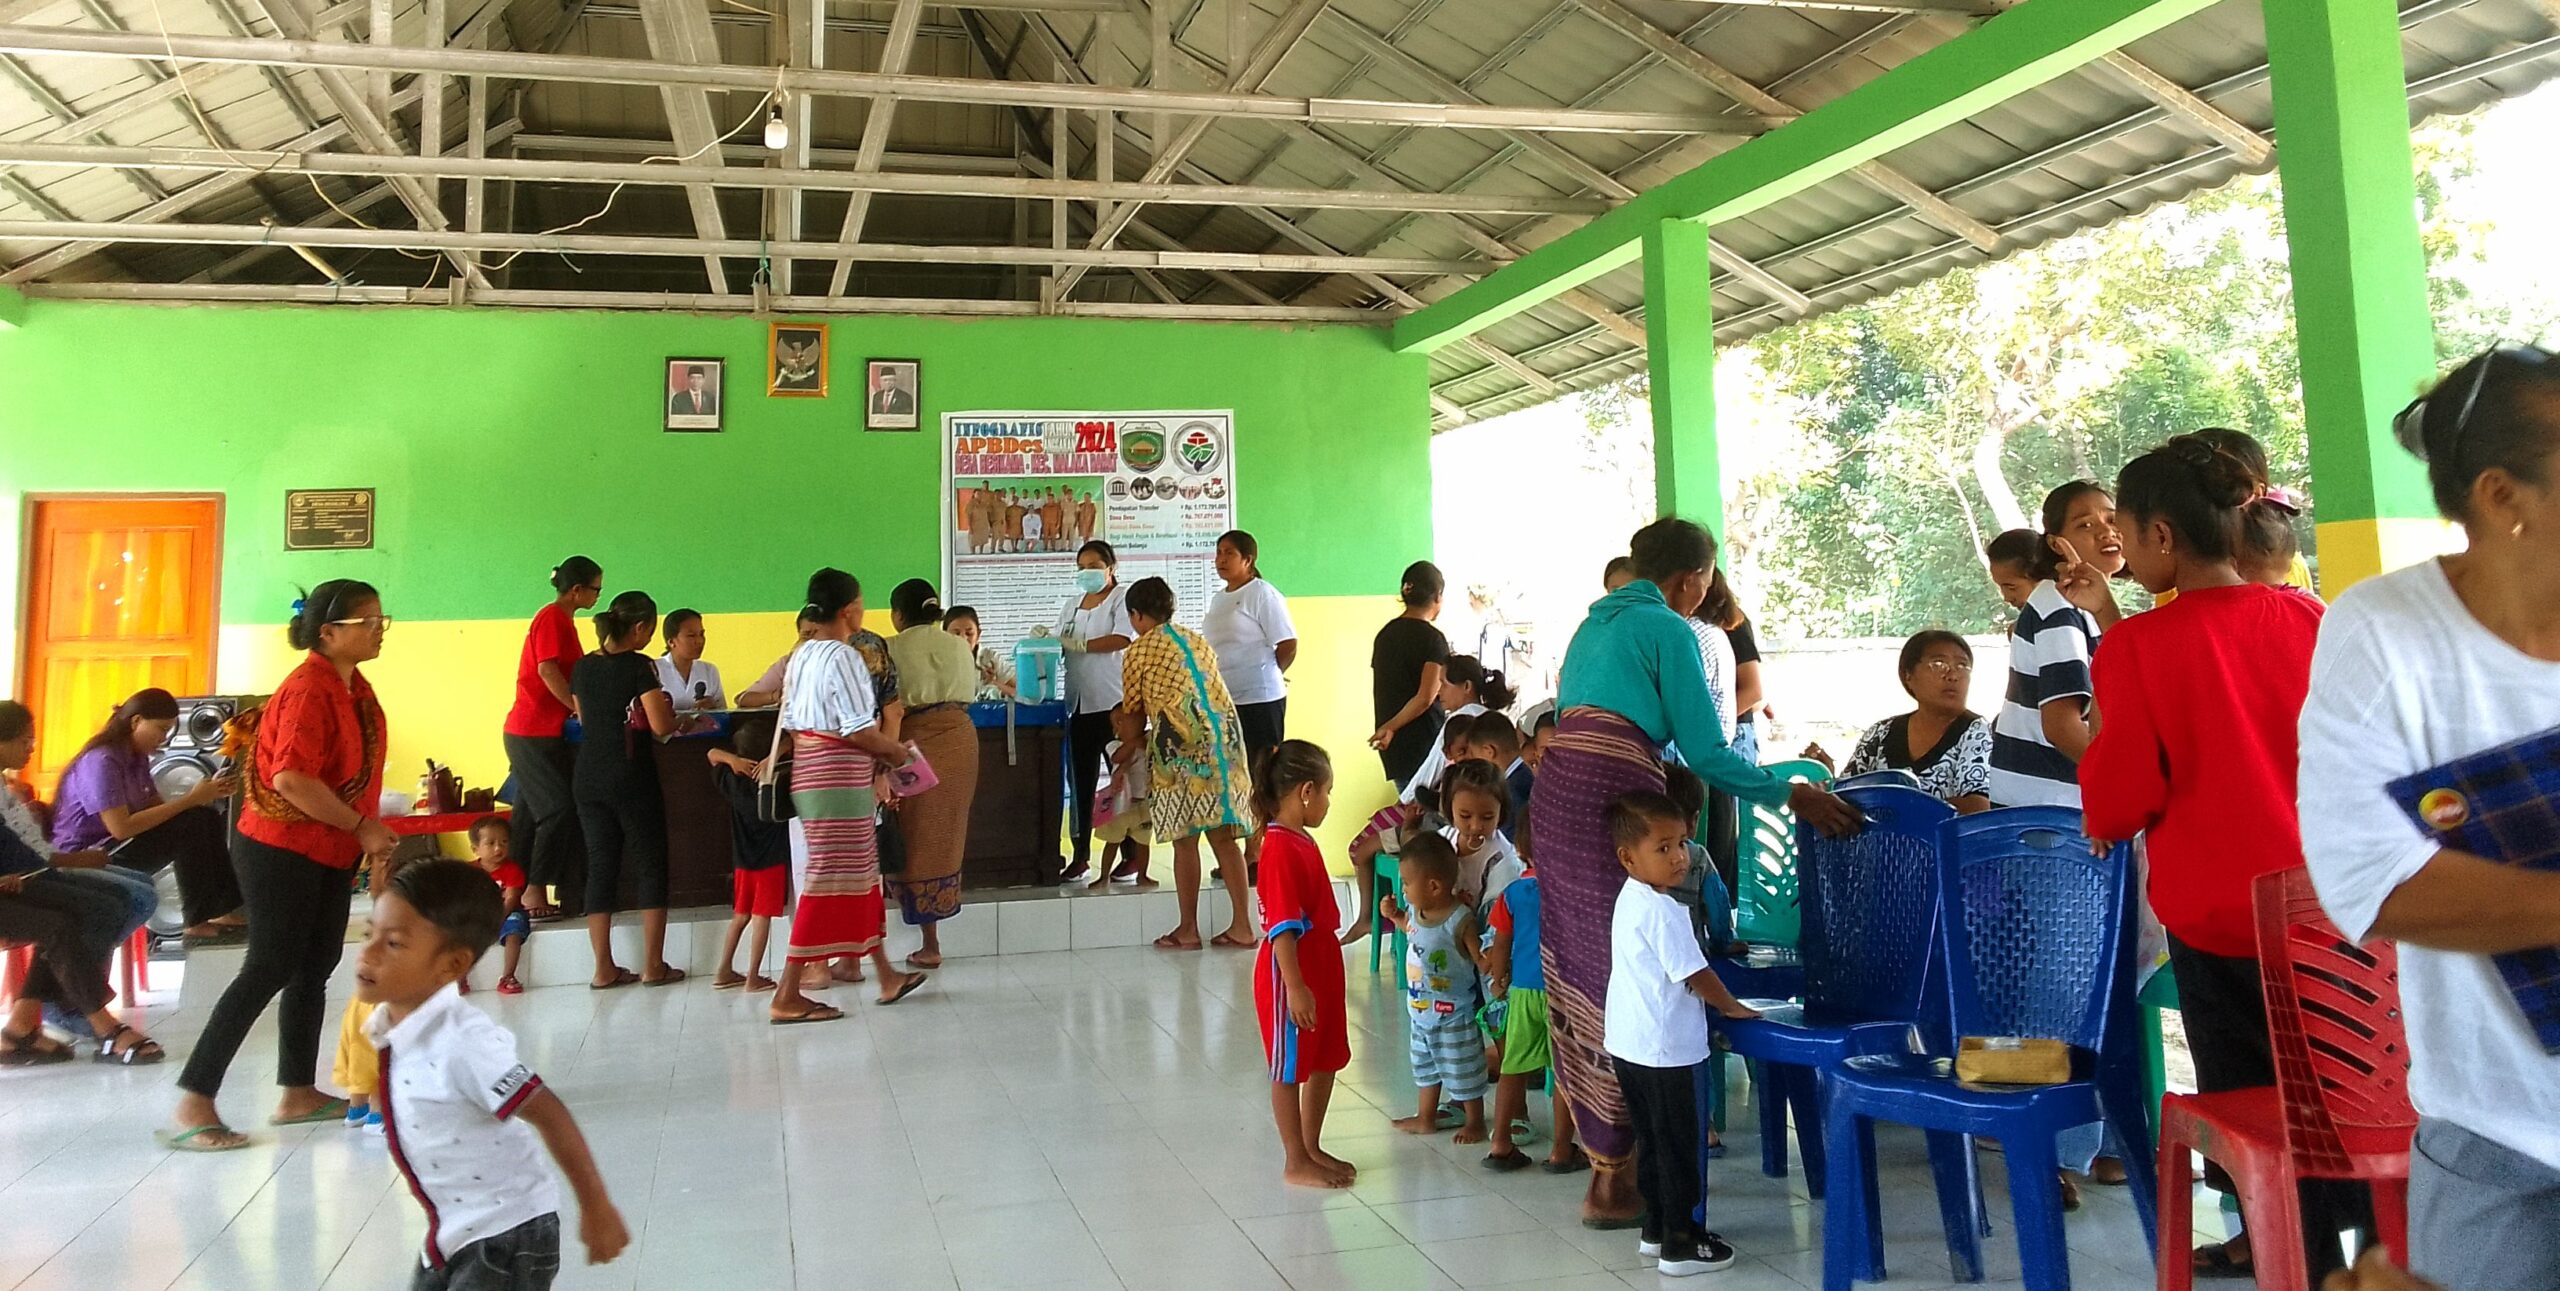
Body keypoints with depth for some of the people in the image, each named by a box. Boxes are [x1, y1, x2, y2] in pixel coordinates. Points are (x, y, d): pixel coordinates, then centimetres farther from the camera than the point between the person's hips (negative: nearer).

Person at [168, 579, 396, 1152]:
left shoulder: (355, 687, 8)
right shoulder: (308, 690, -19)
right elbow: (292, 779, -28)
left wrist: (378, 842, 11)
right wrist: (362, 826, -20)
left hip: (330, 852, 9)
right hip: (282, 850, -9)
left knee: (315, 966, 12)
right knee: (271, 968, -8)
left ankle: (299, 1094, 21)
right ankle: (192, 1106, -2)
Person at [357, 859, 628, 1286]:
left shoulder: (462, 1042, -28)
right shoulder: (388, 1027, -2)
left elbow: (549, 1114, -26)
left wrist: (596, 1207, -21)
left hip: (506, 1237, -9)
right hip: (451, 1233, 9)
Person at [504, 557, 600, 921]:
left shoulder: (561, 619, 17)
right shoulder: (552, 618, -12)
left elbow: (571, 669, 19)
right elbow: (547, 671, -21)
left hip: (532, 732, 10)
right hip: (536, 733, -10)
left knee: (530, 812, 11)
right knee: (559, 809, -10)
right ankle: (536, 894, -8)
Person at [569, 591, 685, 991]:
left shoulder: (583, 667, 8)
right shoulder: (639, 666, -11)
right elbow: (660, 726, -16)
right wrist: (674, 716, 5)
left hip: (588, 779, 6)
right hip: (631, 778, -6)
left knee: (600, 867, 9)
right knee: (649, 867, 4)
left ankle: (604, 969, 11)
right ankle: (653, 967, 6)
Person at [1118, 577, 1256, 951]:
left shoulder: (1138, 652, 7)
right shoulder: (1198, 641, 23)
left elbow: (1133, 718, 12)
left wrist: (1130, 740, 34)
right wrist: (1147, 737, 36)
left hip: (1181, 746, -5)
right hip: (1226, 737, 5)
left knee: (1185, 839, 2)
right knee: (1224, 836, 9)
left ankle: (1188, 930, 8)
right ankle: (1242, 925, 9)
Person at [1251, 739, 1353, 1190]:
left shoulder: (1302, 840, 9)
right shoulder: (1281, 849, -22)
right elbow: (1282, 927, -25)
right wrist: (1294, 987, -25)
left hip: (1321, 971, 10)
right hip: (1291, 978, -10)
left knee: (1325, 1062, 18)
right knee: (1290, 1070, 4)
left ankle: (1312, 1147, 32)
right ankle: (1296, 1163, 16)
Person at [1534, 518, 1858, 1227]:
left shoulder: (1598, 621, 25)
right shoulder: (1668, 628, 0)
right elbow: (1704, 753, -5)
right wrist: (1792, 795, 1)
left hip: (1554, 792, 8)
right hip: (1613, 800, -8)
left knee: (1579, 968, 12)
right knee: (1624, 977, -4)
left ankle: (1602, 1146, 23)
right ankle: (1612, 1179, 0)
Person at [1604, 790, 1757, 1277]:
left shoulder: (1629, 901, 9)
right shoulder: (1661, 911, -22)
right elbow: (1696, 975, -17)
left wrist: (1716, 1002, 20)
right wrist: (1733, 1007, -1)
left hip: (1628, 1045, 9)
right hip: (1663, 1049, -9)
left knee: (1653, 1140, 18)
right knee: (1678, 1146, 2)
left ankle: (1656, 1228, 28)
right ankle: (1680, 1245, 10)